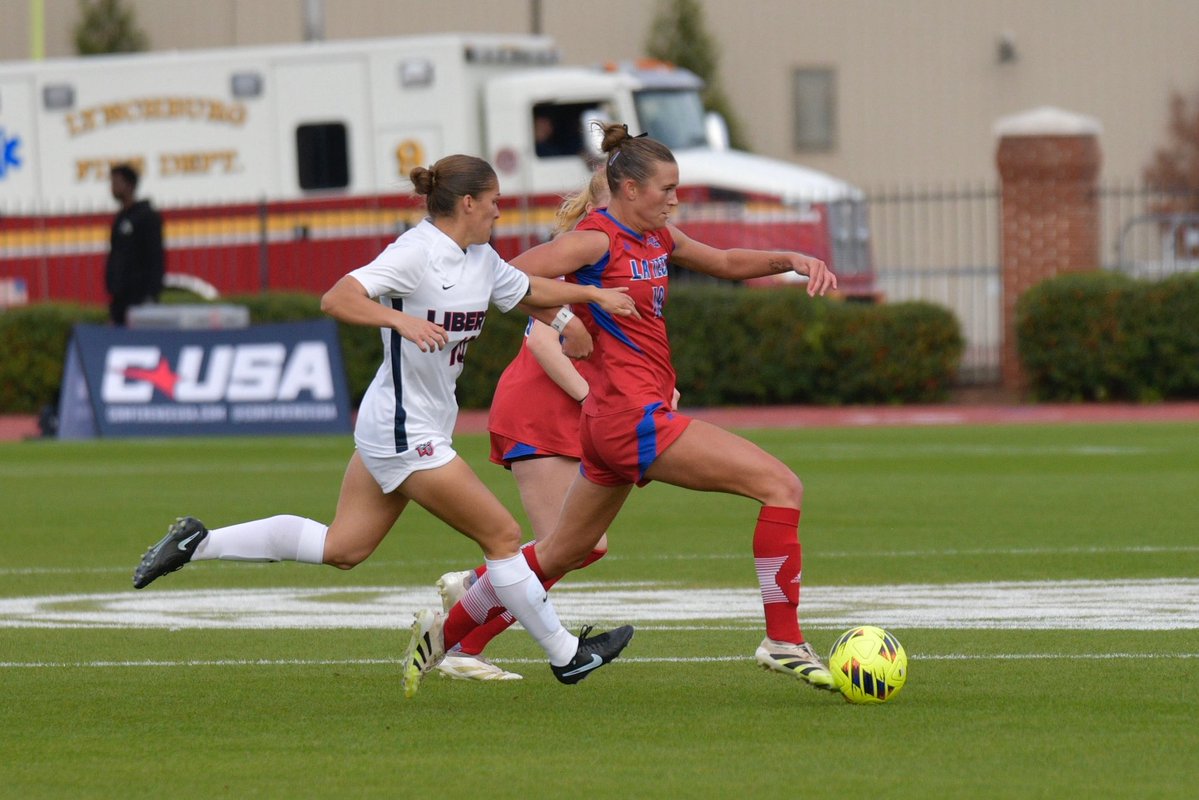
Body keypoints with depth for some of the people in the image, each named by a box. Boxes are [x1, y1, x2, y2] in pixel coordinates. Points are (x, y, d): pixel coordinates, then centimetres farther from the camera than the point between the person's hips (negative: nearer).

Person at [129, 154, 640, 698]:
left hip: (387, 428, 10)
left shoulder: (481, 260, 9)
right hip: (408, 435, -10)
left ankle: (198, 542, 13)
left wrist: (595, 293, 16)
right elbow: (336, 300, -26)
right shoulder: (416, 253, -18)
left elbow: (530, 292, 27)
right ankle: (565, 656, 10)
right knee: (502, 536, -2)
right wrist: (402, 320, -39)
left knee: (341, 548, 11)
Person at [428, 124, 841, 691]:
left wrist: (792, 260, 11)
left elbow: (725, 262, 26)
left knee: (562, 554, 20)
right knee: (781, 485, -12)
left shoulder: (657, 237, 14)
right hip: (633, 414, -10)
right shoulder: (596, 239, -11)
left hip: (613, 424, 10)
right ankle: (783, 640, -12)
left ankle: (442, 636, 27)